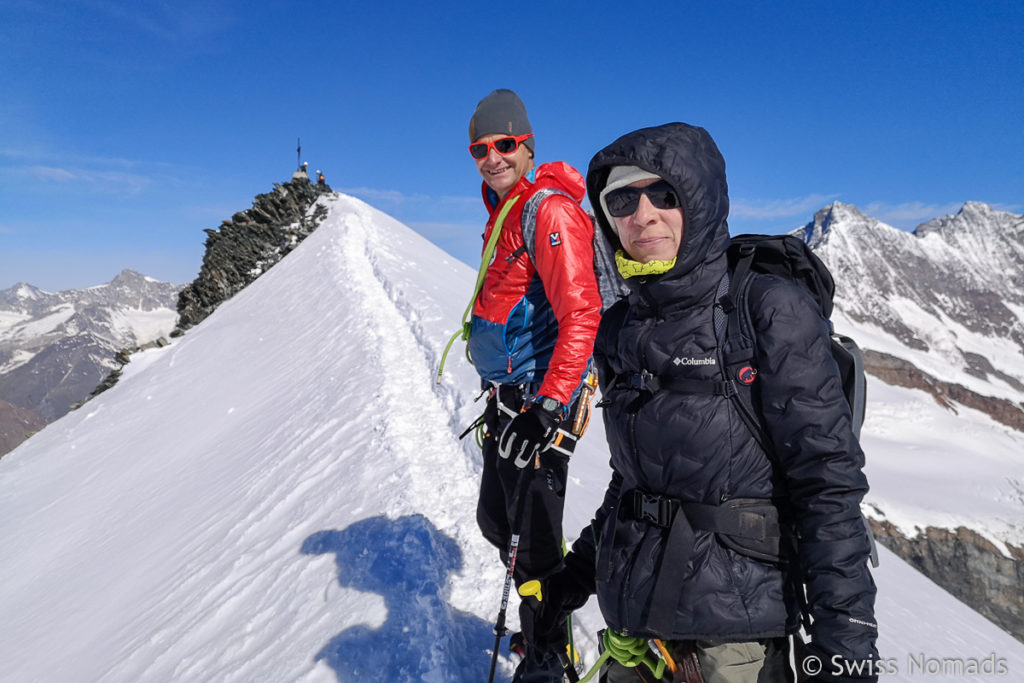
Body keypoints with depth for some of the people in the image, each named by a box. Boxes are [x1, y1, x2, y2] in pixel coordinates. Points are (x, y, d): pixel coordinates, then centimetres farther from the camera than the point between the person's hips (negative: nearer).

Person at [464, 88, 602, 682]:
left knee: (533, 532, 1)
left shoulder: (550, 210, -15)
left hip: (541, 398, -10)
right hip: (508, 396, 10)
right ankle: (545, 620, 42)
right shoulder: (504, 211, 16)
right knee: (496, 520, 20)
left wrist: (551, 406, -27)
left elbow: (580, 314, -23)